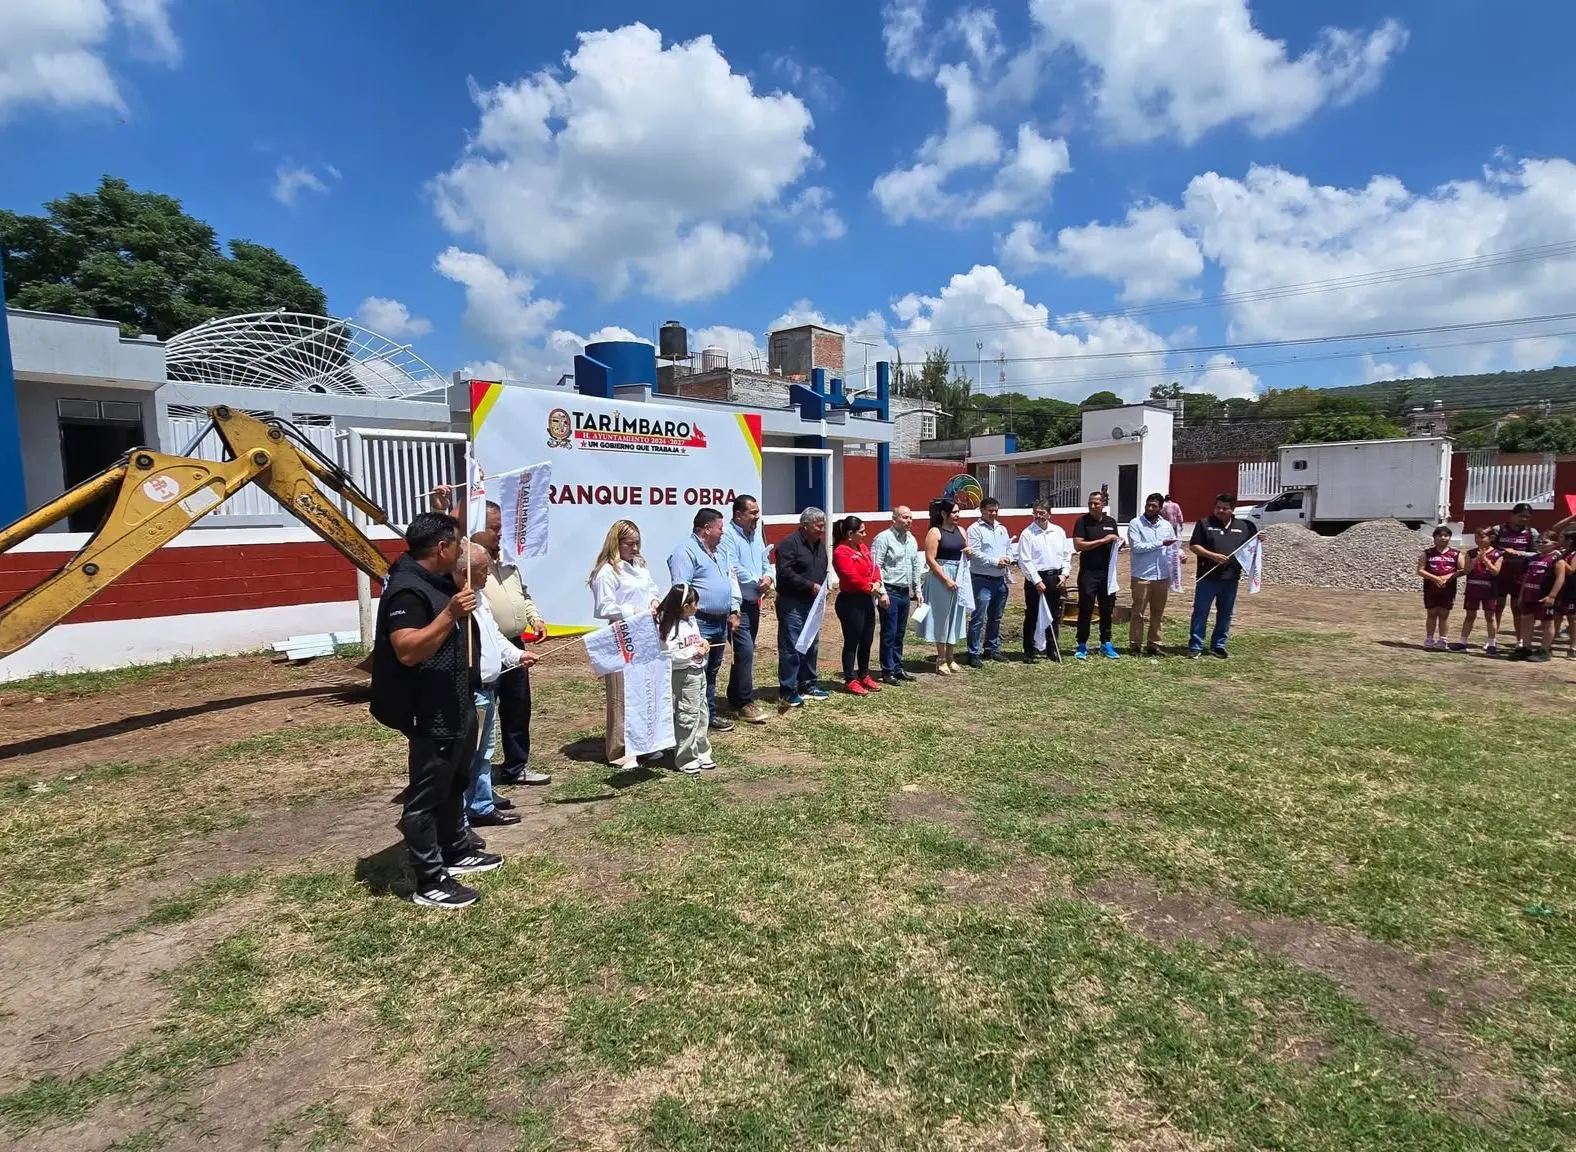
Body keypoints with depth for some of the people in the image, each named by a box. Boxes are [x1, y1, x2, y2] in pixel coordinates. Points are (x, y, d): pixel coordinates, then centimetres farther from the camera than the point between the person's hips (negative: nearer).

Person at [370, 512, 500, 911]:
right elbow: (407, 651, -31)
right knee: (426, 797, 1)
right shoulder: (406, 590, -22)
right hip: (431, 715, -11)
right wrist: (451, 614, -36)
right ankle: (430, 883, 11)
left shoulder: (439, 580, 8)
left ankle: (457, 852, 38)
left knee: (453, 786, 23)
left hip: (457, 707, 11)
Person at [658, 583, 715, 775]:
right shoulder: (670, 627, -19)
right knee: (687, 717, -2)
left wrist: (702, 643, 5)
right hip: (684, 677, -9)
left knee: (702, 715, 15)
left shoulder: (691, 620, 10)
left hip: (699, 673, 9)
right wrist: (694, 651, -21)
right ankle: (685, 760, 10)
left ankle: (701, 753, 28)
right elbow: (670, 656, -26)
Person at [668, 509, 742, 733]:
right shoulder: (685, 551, -12)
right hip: (701, 623, -9)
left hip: (721, 622, 9)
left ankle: (710, 714, 26)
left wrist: (733, 611, 17)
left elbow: (731, 580, 23)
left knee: (712, 672, 17)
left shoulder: (719, 551, 17)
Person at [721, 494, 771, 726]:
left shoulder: (756, 534, 12)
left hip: (754, 602, 9)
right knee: (746, 651, -11)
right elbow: (733, 569, -22)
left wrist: (768, 577, -5)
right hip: (738, 603, -9)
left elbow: (765, 561, 17)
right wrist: (757, 583, -12)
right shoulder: (728, 536, -14)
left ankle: (735, 698, 27)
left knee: (745, 651, 15)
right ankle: (745, 703, -3)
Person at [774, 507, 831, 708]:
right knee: (790, 647, -6)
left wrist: (823, 586, 4)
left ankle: (807, 684, 29)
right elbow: (785, 573, -21)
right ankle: (787, 692, 0)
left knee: (811, 645, 15)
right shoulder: (790, 543, -13)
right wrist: (811, 586, -20)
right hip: (792, 603, -9)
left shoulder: (819, 544, 14)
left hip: (812, 603, 9)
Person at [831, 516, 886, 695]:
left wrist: (877, 584, -8)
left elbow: (873, 568, 11)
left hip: (866, 600, 9)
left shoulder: (862, 547, 11)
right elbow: (853, 578, -21)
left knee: (867, 640, 15)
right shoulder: (841, 552, -16)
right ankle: (850, 680, 12)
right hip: (850, 602, -8)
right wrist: (871, 588, -9)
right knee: (852, 641, 1)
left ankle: (864, 675, 29)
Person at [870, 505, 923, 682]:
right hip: (890, 592, -7)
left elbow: (916, 567, 20)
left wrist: (918, 590, 16)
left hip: (905, 593, 7)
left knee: (899, 633, 15)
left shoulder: (911, 539, 13)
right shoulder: (884, 538, -11)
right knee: (889, 633, -1)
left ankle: (897, 667, 25)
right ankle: (888, 671, 8)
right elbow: (876, 567, -15)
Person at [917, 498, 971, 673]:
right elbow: (930, 559, -16)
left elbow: (966, 554, 22)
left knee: (956, 616, 11)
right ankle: (941, 660, 12)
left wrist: (969, 552, -2)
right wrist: (946, 580, -20)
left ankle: (950, 657, 23)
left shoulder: (961, 531, 10)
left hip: (960, 578, 6)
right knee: (941, 617, 2)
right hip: (940, 578, -6)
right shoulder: (935, 532, -10)